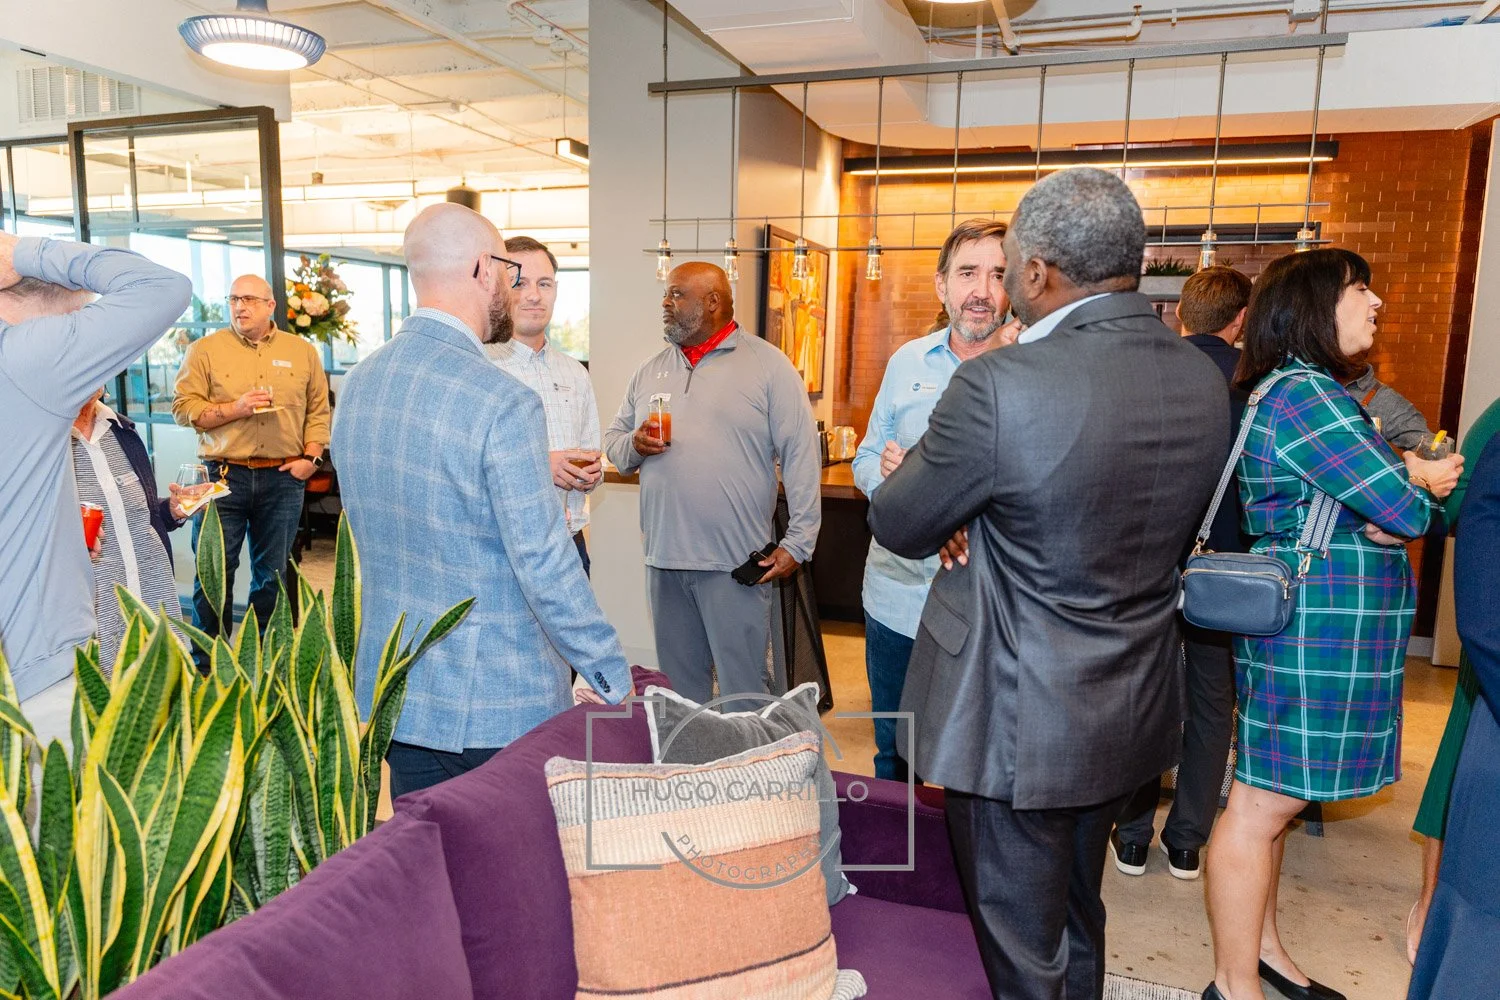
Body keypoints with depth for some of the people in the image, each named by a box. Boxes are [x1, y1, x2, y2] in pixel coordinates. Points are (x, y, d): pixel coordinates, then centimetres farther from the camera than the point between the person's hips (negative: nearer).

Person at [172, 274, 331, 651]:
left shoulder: (303, 352, 9)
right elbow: (183, 408, -1)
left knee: (273, 573, 10)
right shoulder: (204, 350, 3)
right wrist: (234, 409, -14)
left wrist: (312, 456, -1)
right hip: (224, 476, -1)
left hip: (283, 479, 2)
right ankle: (206, 664, 13)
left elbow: (318, 410, 10)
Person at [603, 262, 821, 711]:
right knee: (679, 686, 16)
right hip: (663, 559, 5)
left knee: (743, 690, 2)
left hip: (738, 564, -5)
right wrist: (633, 446, -7)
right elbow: (613, 439, 18)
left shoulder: (769, 366, -3)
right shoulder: (650, 371, 13)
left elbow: (801, 457, -7)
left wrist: (798, 542, -11)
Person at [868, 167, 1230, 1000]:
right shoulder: (1202, 380, -2)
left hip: (1020, 722, -7)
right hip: (1133, 713, 7)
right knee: (1079, 926, 27)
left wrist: (927, 456, 7)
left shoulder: (999, 386, -25)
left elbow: (898, 525, -12)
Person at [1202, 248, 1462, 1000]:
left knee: (1272, 800, 17)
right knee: (1261, 805, -1)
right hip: (1315, 626, -10)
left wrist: (1398, 489, -3)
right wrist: (1414, 480, 4)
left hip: (1320, 623, 10)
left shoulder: (1315, 390, 17)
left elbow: (1373, 501, 17)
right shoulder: (1304, 394, -16)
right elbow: (1407, 510, -17)